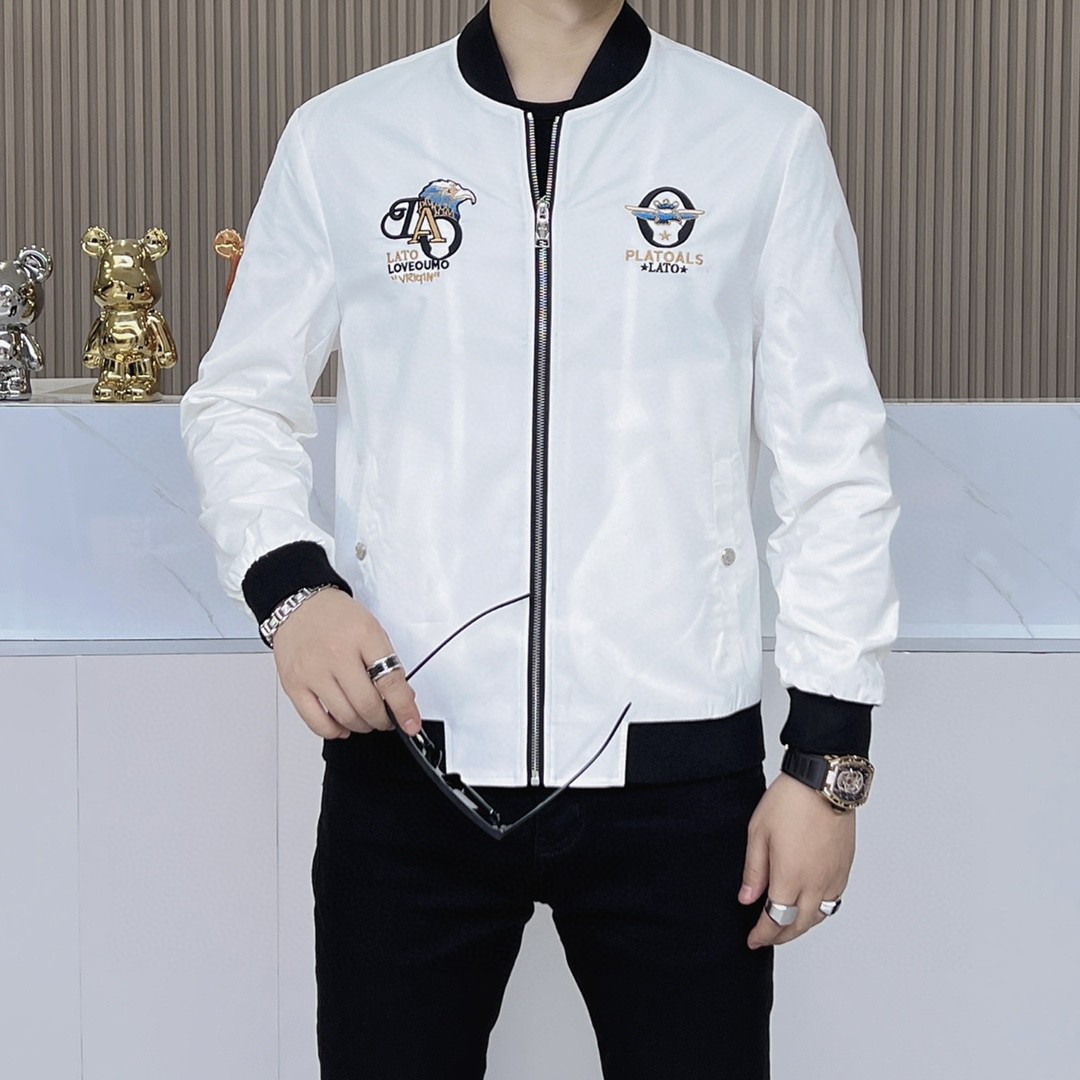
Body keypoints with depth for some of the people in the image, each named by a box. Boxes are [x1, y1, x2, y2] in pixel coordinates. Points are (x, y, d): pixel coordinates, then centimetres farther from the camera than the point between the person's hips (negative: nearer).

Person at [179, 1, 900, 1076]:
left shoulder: (769, 140, 3)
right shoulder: (339, 137, 4)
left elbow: (833, 463, 3)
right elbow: (235, 402, 11)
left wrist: (828, 755, -1)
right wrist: (289, 583, -9)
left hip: (675, 770, 0)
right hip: (403, 756, 1)